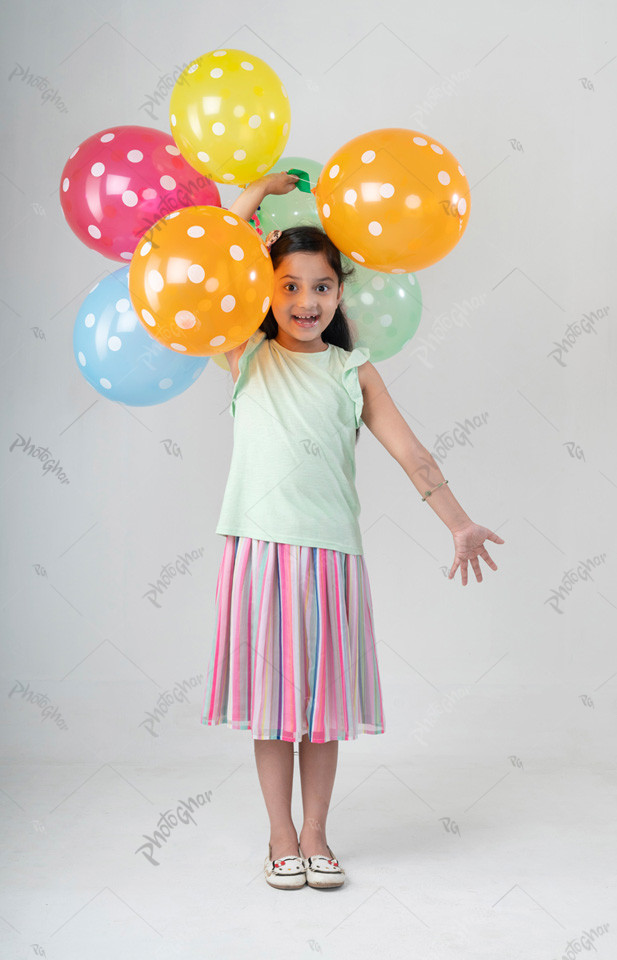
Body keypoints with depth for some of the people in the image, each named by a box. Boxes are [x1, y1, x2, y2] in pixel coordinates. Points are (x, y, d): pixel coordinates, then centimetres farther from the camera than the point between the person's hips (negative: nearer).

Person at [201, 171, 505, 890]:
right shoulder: (247, 357, 6)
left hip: (331, 550, 1)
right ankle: (280, 836, 20)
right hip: (260, 547, -1)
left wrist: (459, 523, -1)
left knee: (324, 698, 7)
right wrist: (254, 198, 2)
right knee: (270, 698, 6)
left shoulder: (353, 371, 7)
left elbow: (410, 454, 5)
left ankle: (315, 834, 22)